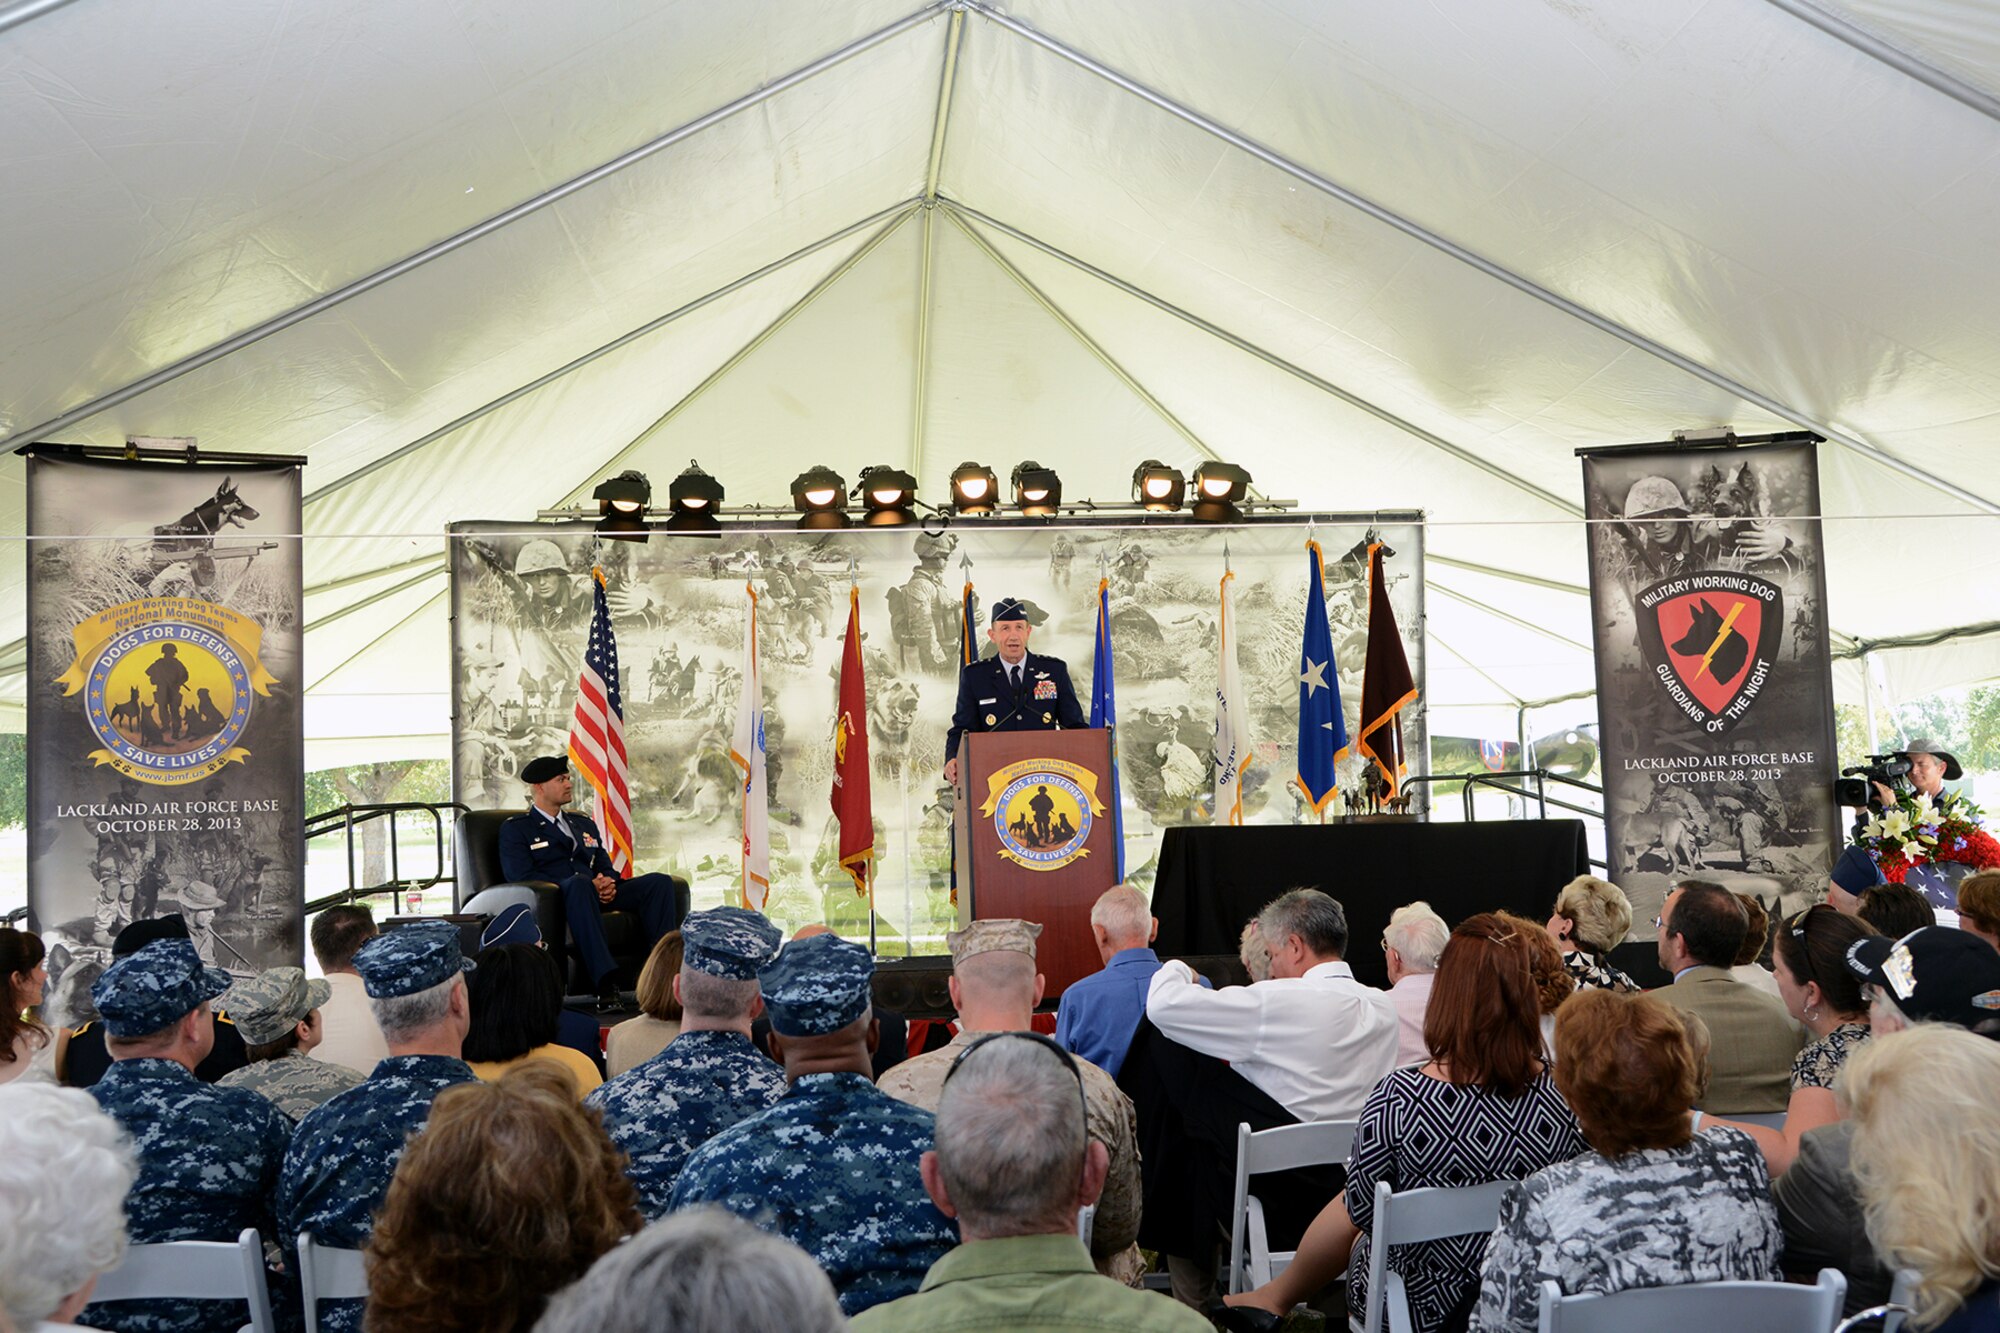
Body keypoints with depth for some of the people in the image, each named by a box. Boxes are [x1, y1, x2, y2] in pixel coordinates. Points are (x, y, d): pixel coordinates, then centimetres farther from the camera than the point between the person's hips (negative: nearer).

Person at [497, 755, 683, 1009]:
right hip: (554, 901, -6)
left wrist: (609, 883, -3)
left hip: (599, 896, 6)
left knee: (661, 882, -17)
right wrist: (588, 885, -16)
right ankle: (606, 985, -50)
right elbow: (523, 877, -6)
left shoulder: (584, 824, 30)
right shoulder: (515, 829, 10)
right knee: (579, 883, -41)